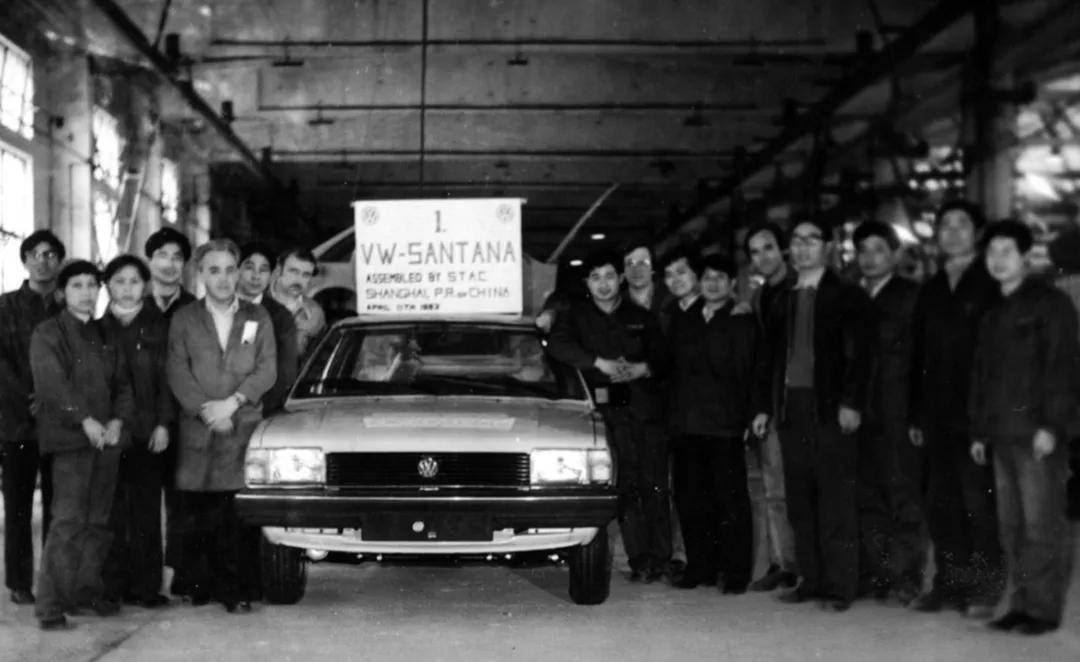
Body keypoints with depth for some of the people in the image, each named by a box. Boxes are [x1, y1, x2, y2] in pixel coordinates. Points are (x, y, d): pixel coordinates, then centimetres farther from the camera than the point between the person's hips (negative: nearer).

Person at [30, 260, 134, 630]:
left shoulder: (106, 336, 18)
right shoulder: (47, 335, -1)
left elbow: (122, 385, 16)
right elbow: (51, 384, -14)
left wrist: (118, 421, -2)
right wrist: (85, 420, -23)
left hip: (107, 439, 6)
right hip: (70, 441, -6)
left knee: (98, 522, 8)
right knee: (68, 523, -12)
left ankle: (88, 590, 20)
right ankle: (51, 605, -11)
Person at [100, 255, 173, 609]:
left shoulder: (158, 326, 8)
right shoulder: (98, 327, 8)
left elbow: (167, 379, 5)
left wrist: (163, 424, -4)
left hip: (148, 431, 0)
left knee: (147, 510, 0)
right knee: (112, 511, -2)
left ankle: (147, 586, 5)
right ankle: (114, 585, 3)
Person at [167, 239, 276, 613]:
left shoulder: (258, 318, 14)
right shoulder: (184, 319, 11)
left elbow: (267, 370, 6)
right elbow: (177, 372, 2)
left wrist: (232, 402, -8)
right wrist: (205, 410, -10)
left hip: (244, 427, 0)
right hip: (197, 430, 0)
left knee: (237, 515, -7)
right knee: (195, 514, -3)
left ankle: (232, 589, -4)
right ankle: (201, 584, 6)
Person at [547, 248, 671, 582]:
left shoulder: (640, 317, 18)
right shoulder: (577, 316, 12)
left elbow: (661, 357, 13)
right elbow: (558, 345, -6)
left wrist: (639, 369, -10)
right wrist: (601, 364, -16)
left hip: (645, 407, 2)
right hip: (608, 410, -2)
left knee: (655, 485, -5)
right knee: (626, 486, -9)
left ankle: (661, 558, -2)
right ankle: (640, 561, -9)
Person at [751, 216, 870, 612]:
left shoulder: (846, 297, 1)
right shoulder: (784, 302, 17)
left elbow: (857, 354, -6)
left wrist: (850, 402, -15)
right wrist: (765, 407, 13)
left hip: (831, 409, -5)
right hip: (791, 408, 5)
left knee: (836, 501, -5)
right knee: (800, 502, 6)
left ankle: (839, 586, -2)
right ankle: (811, 580, 11)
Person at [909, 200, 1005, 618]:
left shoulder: (991, 285, -1)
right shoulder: (930, 292, 17)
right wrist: (915, 414, 12)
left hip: (978, 410, -6)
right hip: (938, 415, 6)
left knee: (979, 502, -6)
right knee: (941, 502, 6)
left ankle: (986, 588, 1)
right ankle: (950, 584, 14)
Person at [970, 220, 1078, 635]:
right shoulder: (992, 312, 20)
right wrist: (979, 430, 17)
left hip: (1037, 433, -7)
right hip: (1002, 436, 7)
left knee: (1042, 525, -6)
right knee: (1011, 527, 7)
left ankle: (1044, 608, -2)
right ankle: (1020, 604, 12)